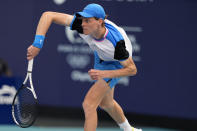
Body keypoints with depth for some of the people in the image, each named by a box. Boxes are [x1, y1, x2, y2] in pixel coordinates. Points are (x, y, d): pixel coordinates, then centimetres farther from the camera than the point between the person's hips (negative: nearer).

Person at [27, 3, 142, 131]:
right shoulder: (81, 24, -34)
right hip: (101, 57, 6)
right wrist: (37, 44, -43)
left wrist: (104, 74, -41)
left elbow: (132, 69, -29)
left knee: (89, 104, -20)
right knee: (105, 103, 27)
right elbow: (48, 15, -32)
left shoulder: (117, 42, -42)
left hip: (116, 63, -6)